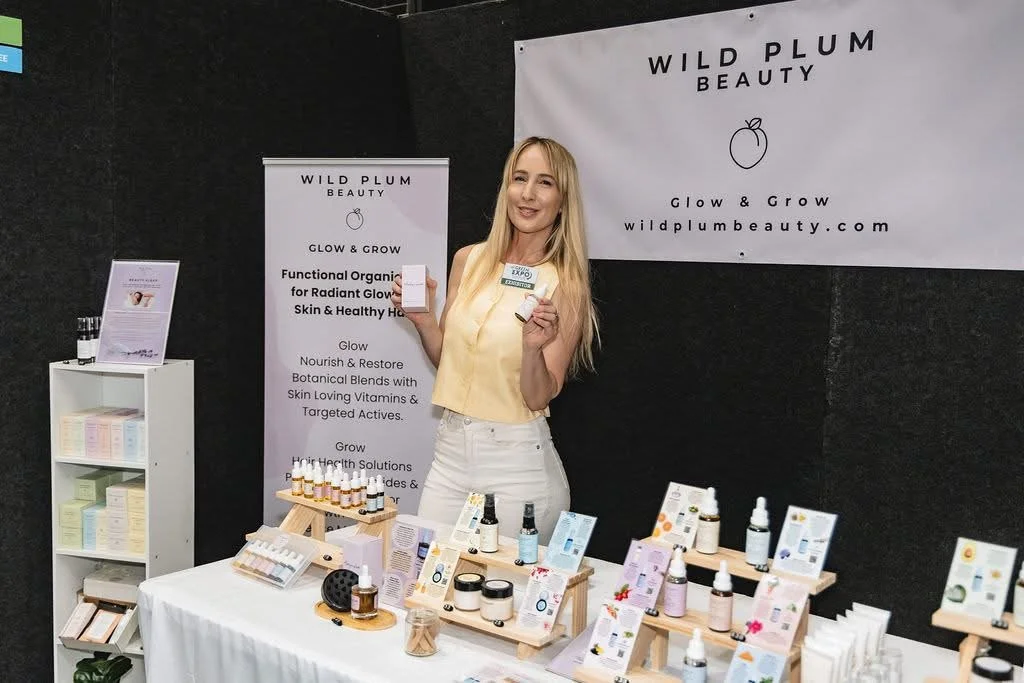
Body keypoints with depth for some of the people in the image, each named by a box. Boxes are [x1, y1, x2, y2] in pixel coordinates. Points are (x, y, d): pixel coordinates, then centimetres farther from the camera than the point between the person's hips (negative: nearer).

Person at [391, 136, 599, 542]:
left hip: (519, 464, -4)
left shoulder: (565, 285, -9)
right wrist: (420, 318, -4)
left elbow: (539, 399, -11)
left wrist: (533, 347, -28)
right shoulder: (469, 260, 3)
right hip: (450, 451, 4)